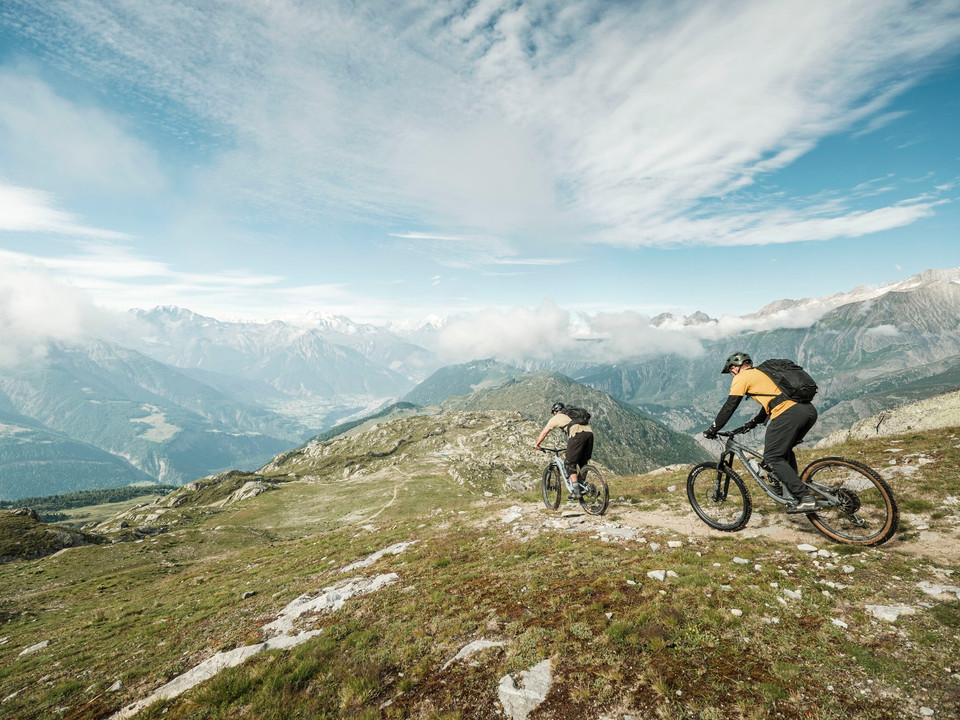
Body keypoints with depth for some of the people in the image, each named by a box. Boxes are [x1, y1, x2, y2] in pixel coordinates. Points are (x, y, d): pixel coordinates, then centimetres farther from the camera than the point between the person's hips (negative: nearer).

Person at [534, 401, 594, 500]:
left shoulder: (555, 418, 22)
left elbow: (544, 433, 26)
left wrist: (536, 445, 39)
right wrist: (570, 448, 55)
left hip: (578, 434, -6)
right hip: (589, 432, 6)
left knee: (570, 464, 3)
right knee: (583, 463, 22)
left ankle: (576, 492, -5)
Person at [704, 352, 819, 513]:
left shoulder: (742, 377, 7)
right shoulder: (764, 372, 31)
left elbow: (729, 407, 4)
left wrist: (711, 430, 11)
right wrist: (751, 424, 42)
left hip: (788, 413, -9)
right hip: (809, 410, 9)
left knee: (773, 458, 0)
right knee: (785, 451, 26)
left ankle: (806, 498, -6)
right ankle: (795, 489, 24)